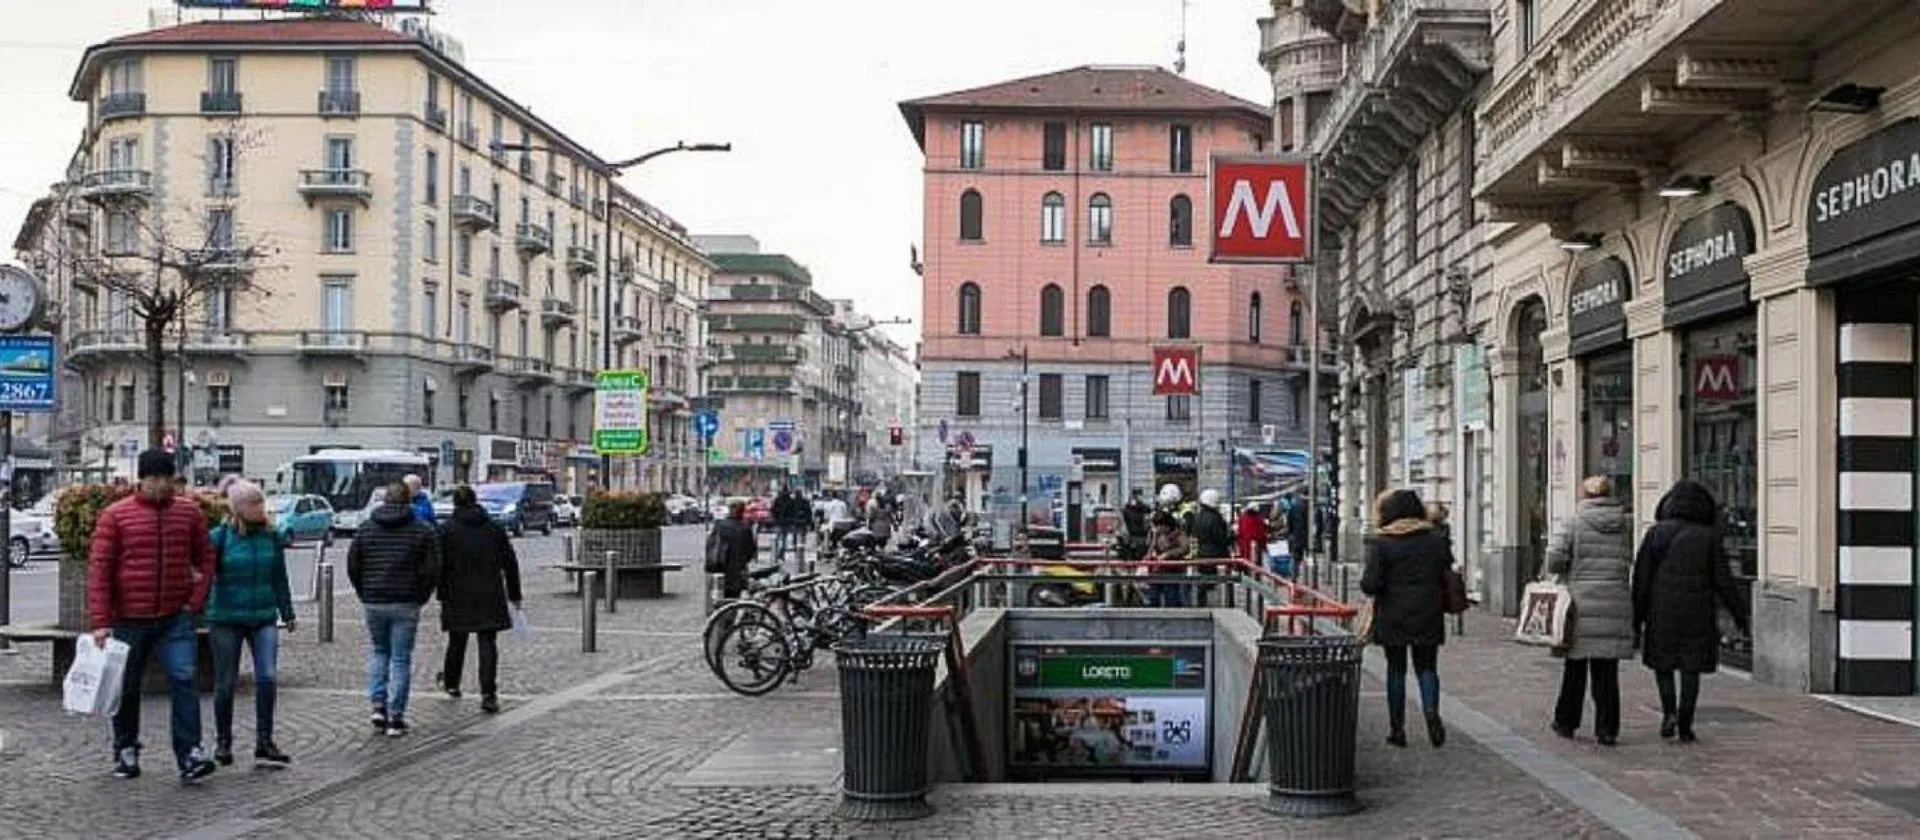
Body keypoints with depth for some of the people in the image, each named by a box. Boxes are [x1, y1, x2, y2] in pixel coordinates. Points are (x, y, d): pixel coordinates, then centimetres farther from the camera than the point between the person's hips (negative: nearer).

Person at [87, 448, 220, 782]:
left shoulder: (189, 512, 4)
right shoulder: (115, 516, -4)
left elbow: (205, 558, 13)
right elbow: (98, 568, -6)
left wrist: (195, 601, 1)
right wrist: (100, 622, -11)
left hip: (176, 618, 1)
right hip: (129, 619, 0)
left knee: (183, 680, -11)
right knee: (127, 688, 11)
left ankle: (190, 756, -13)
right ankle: (126, 751, 29)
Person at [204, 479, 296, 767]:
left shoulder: (273, 536, 5)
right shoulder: (219, 537, -6)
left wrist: (287, 613, 18)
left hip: (264, 617, 2)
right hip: (226, 619, -2)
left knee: (267, 678, -8)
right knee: (225, 683, 8)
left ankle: (264, 744, 1)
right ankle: (223, 742, 24)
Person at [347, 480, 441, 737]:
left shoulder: (366, 528, 6)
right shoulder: (422, 530, -2)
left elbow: (352, 566, 6)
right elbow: (432, 569, -7)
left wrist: (365, 594, 15)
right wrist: (420, 596, 6)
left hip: (373, 602, 2)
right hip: (406, 604, -2)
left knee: (377, 651, 21)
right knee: (401, 659, 3)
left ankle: (378, 705, 6)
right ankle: (395, 718, 3)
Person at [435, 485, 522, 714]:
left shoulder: (447, 530, -3)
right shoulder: (495, 528, 4)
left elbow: (441, 566, -6)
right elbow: (510, 563, 7)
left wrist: (442, 595, 1)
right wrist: (514, 595, 13)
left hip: (458, 597, 0)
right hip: (490, 597, 1)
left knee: (456, 642, 17)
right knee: (488, 644, -2)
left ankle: (451, 683, 37)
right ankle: (488, 694, -12)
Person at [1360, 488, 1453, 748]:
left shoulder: (1380, 543, -9)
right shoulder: (1436, 539, 2)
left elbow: (1370, 583, -15)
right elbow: (1447, 576, 2)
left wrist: (1367, 586, 6)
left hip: (1393, 617, -2)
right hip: (1428, 616, 2)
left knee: (1396, 669, 8)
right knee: (1427, 667, 11)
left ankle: (1397, 727, 8)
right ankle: (1431, 712, -13)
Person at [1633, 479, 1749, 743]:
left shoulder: (1656, 533, -1)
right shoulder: (1709, 537, -1)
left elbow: (1641, 577, -2)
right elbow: (1722, 580, -1)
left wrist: (1637, 616, 4)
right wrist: (1739, 613, 9)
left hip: (1662, 612, 0)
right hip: (1697, 615, 0)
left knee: (1663, 662, 15)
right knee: (1690, 670, 7)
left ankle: (1669, 711, -3)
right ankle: (1685, 726, 5)